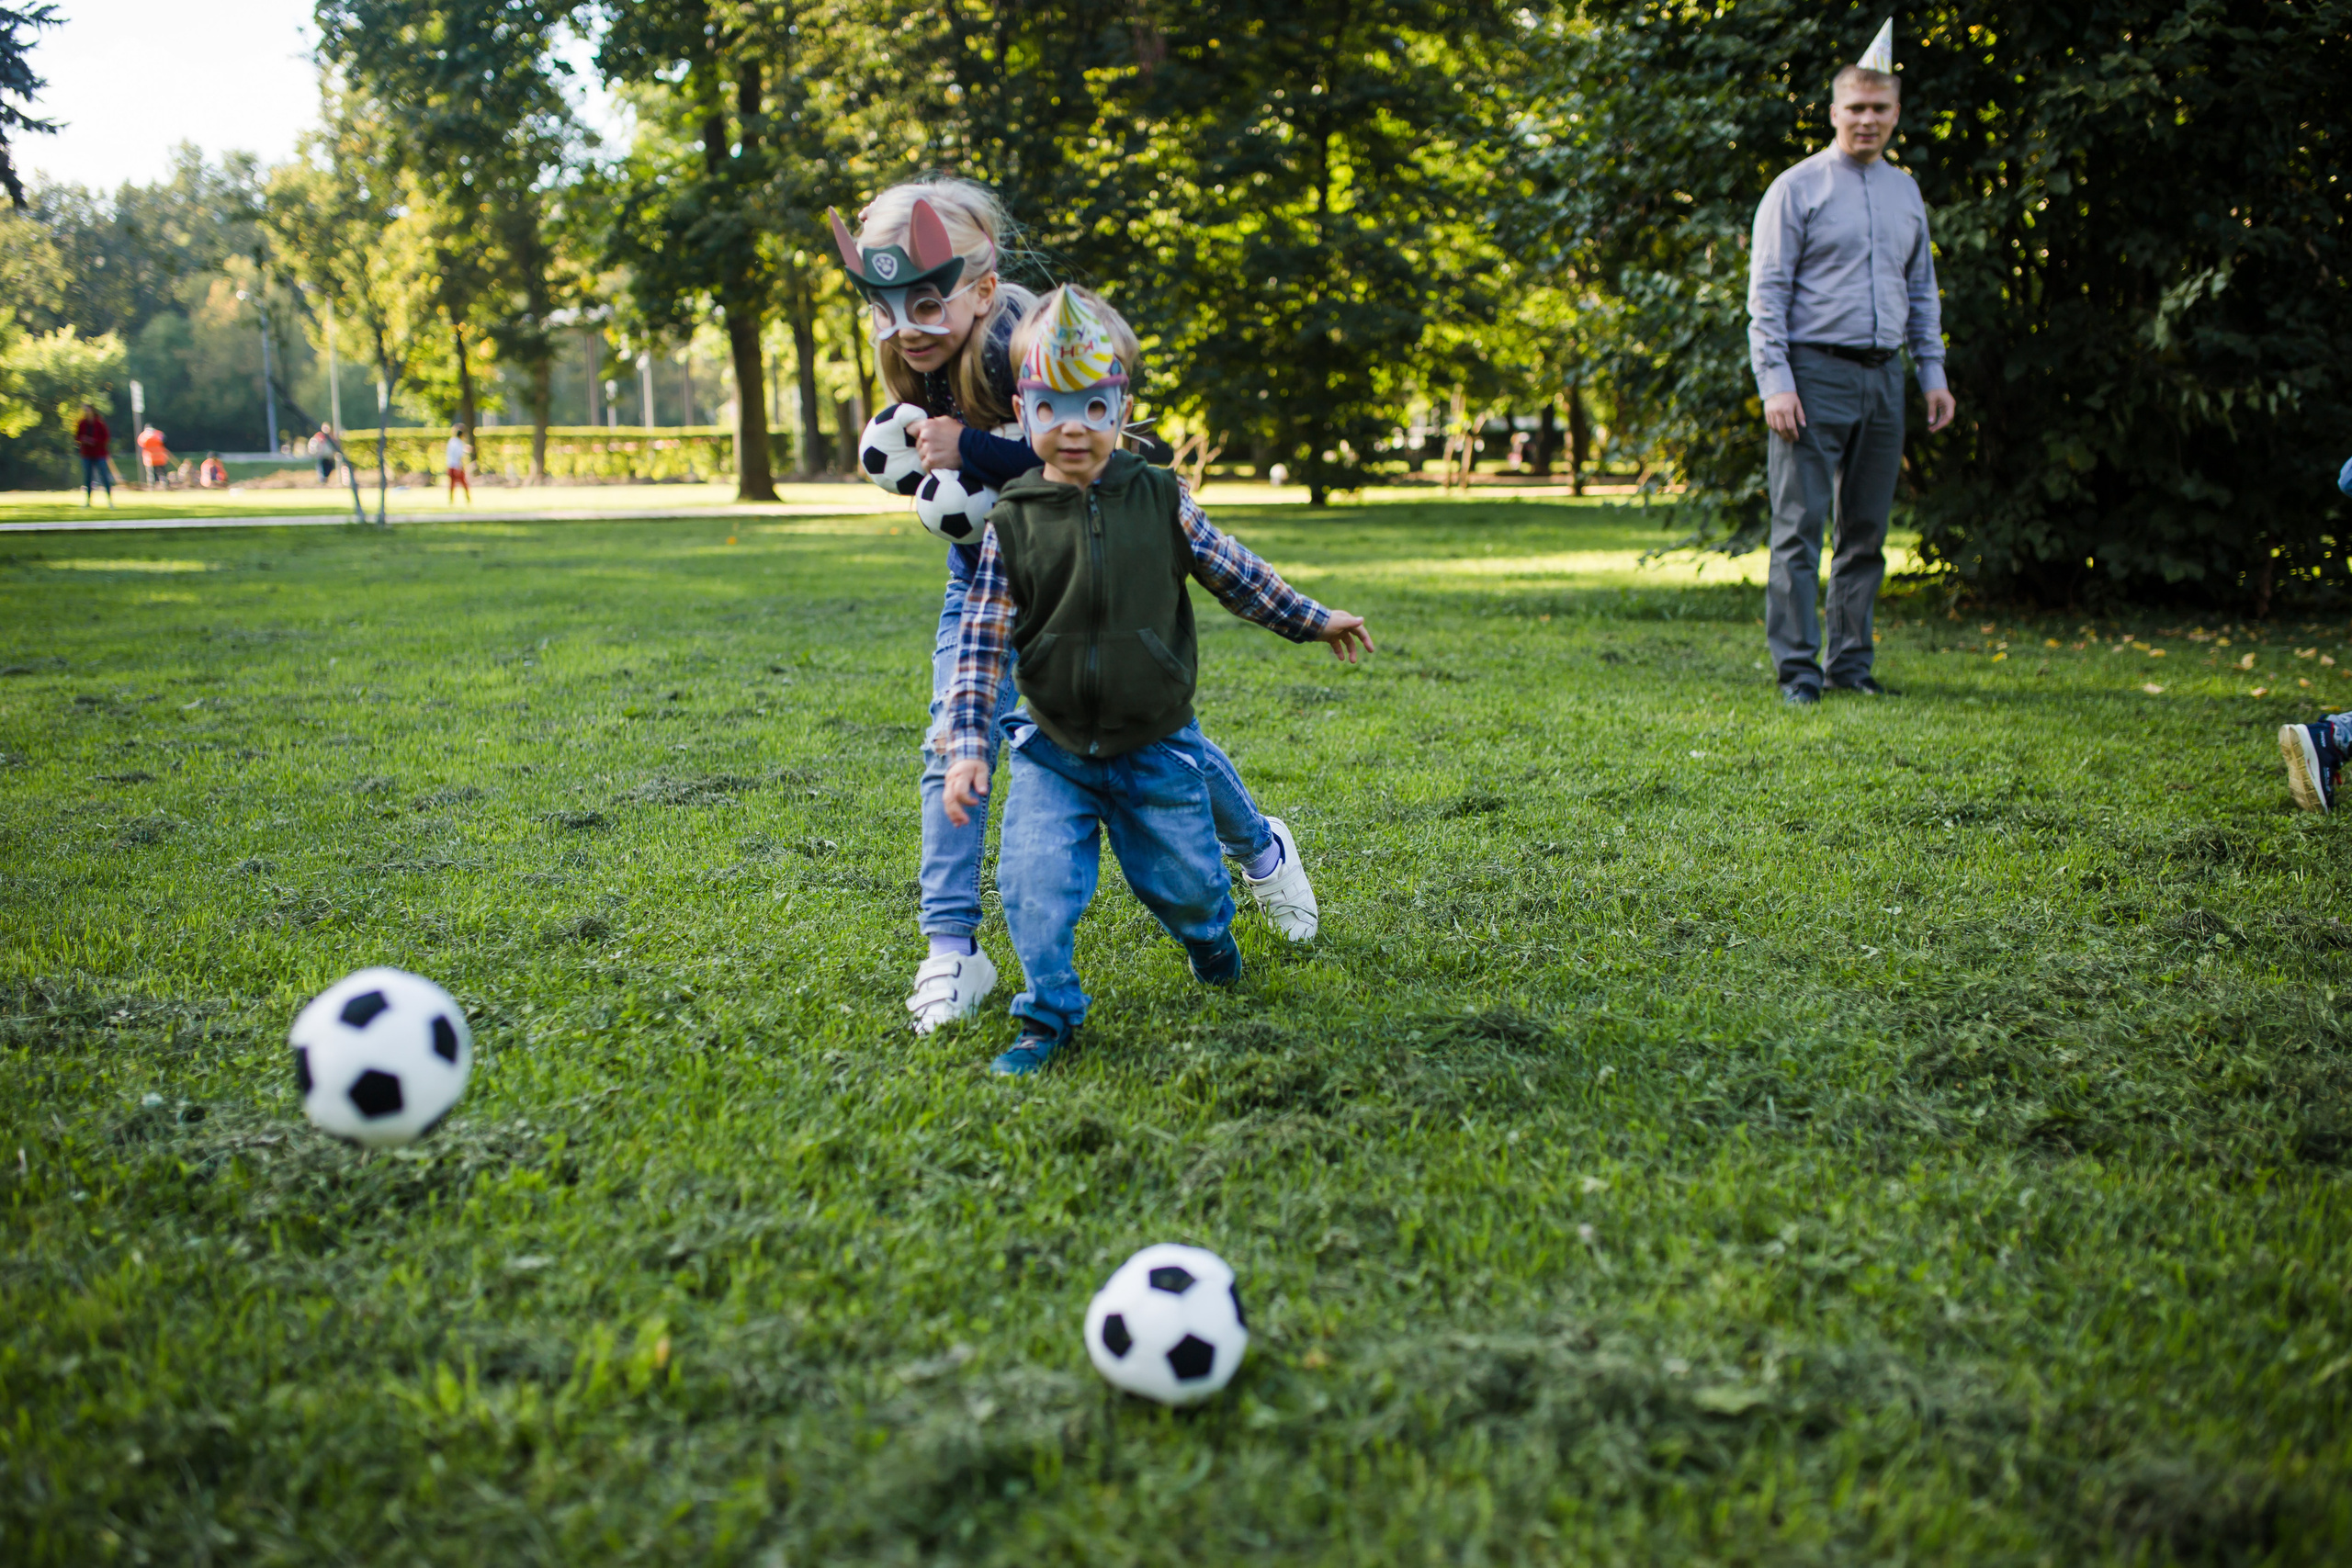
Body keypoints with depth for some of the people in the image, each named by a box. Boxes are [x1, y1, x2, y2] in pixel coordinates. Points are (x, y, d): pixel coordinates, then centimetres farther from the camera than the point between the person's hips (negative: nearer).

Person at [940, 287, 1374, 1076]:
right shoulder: (1011, 523, -8)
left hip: (1156, 746, 1)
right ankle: (1048, 1016, 7)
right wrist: (968, 746, -15)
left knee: (1185, 881, 12)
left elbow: (1234, 572, 9)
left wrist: (1315, 621, 16)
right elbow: (981, 641, -8)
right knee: (1033, 880, -15)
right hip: (1052, 748, 0)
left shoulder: (1161, 499, -5)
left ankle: (1210, 942, 49)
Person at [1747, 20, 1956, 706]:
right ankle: (1797, 669, -3)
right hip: (1815, 372, -6)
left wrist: (1933, 374, 14)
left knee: (1866, 532, 7)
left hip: (1883, 377, 6)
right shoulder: (1797, 188, -1)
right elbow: (1767, 294, -6)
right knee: (1800, 527, -7)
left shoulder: (1906, 192, 16)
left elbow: (1921, 291, 22)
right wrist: (1776, 383, -15)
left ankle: (1851, 663, 14)